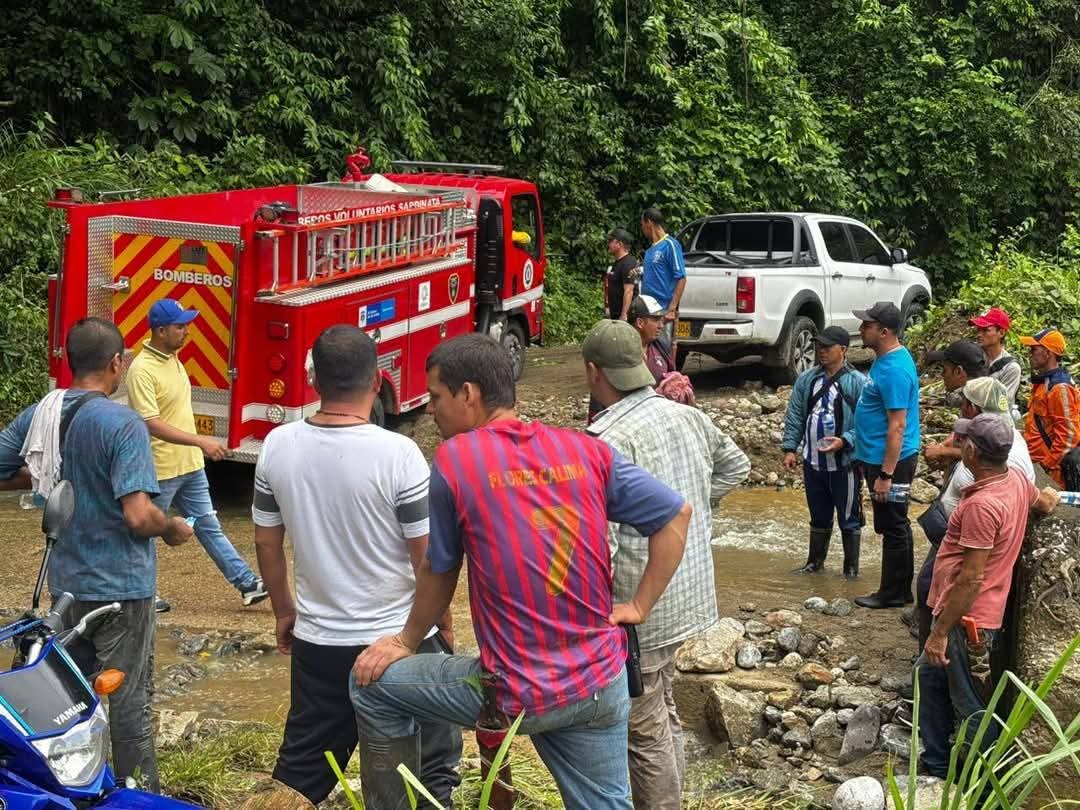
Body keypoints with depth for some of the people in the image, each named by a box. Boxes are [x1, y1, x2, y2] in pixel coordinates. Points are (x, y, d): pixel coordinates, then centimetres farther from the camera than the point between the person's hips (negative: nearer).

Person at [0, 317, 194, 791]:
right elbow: (139, 516, -27)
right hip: (120, 584, -6)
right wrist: (174, 529, -7)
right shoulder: (122, 424, -20)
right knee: (129, 699, 5)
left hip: (65, 583, 7)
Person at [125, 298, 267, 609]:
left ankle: (247, 583, 14)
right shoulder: (142, 370, -21)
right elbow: (152, 425, -28)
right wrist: (201, 441, -32)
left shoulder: (173, 359, 7)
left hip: (190, 466, 9)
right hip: (159, 470, -8)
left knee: (208, 526, 13)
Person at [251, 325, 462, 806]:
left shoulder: (278, 446, -6)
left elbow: (266, 542, 5)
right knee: (430, 768, 12)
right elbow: (427, 556, -13)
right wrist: (444, 621, 4)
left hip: (316, 641, 4)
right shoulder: (398, 454, -19)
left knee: (301, 768, 17)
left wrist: (283, 610, 20)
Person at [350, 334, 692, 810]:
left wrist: (407, 642, 17)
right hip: (601, 683, 5)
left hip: (520, 695, -5)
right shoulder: (586, 450, 1)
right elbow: (676, 514, 5)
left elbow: (438, 573, 0)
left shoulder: (454, 459, -10)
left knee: (371, 683, 13)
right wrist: (639, 606, 10)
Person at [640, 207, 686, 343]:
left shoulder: (670, 244, -9)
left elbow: (681, 278, -14)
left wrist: (672, 309, -19)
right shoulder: (650, 248, 15)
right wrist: (639, 275, 7)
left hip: (664, 310, -8)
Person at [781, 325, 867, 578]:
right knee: (819, 516, 19)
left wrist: (845, 441, -25)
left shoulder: (858, 382, -11)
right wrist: (790, 448, 1)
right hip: (813, 462, 5)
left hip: (844, 463, -5)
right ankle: (815, 561, 33)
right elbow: (795, 415, 7)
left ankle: (851, 567, 18)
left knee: (849, 518, 6)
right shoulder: (806, 379, 5)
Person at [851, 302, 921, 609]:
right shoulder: (885, 359, 9)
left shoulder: (894, 369, -22)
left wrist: (886, 474, -23)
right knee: (892, 527, 16)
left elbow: (897, 426, -24)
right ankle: (897, 590, 25)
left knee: (893, 528, 1)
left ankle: (894, 593, 10)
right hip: (878, 458, 10)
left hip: (890, 461, -10)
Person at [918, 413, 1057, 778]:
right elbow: (1045, 502, 24)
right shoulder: (1016, 478, 0)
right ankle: (937, 763, 34)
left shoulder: (982, 505, -28)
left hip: (967, 618, -10)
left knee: (972, 708, 3)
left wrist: (940, 632, -19)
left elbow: (971, 578, -26)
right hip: (972, 614, 10)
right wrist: (1046, 497, 49)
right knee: (929, 677, 22)